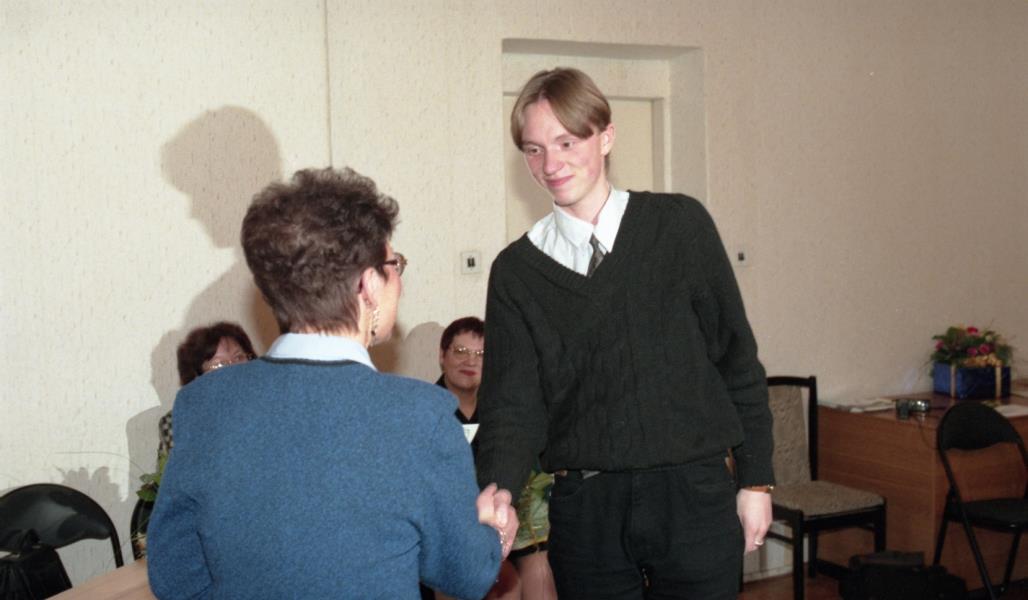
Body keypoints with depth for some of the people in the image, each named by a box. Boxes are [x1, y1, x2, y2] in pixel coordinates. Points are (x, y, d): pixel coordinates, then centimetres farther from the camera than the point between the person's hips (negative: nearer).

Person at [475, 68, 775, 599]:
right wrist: (497, 492, -23)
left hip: (693, 495, -1)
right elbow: (512, 403, -4)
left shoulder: (680, 225, 0)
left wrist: (755, 480, 3)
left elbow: (737, 359, 4)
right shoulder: (516, 270, 2)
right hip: (584, 507, 1)